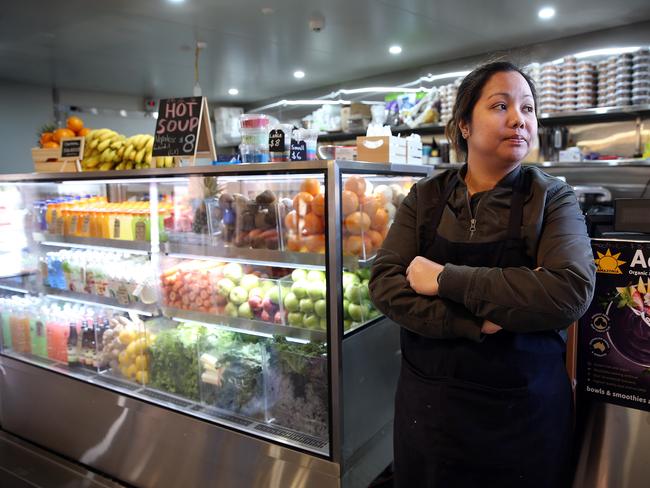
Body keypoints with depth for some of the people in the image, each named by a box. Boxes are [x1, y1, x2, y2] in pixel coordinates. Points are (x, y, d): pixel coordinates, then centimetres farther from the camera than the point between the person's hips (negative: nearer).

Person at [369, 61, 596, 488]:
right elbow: (384, 283, -10)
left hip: (524, 409, -1)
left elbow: (572, 290, -22)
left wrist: (447, 279, -21)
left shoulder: (552, 198, -6)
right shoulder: (425, 198, -1)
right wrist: (475, 322, -22)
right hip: (426, 404, 2)